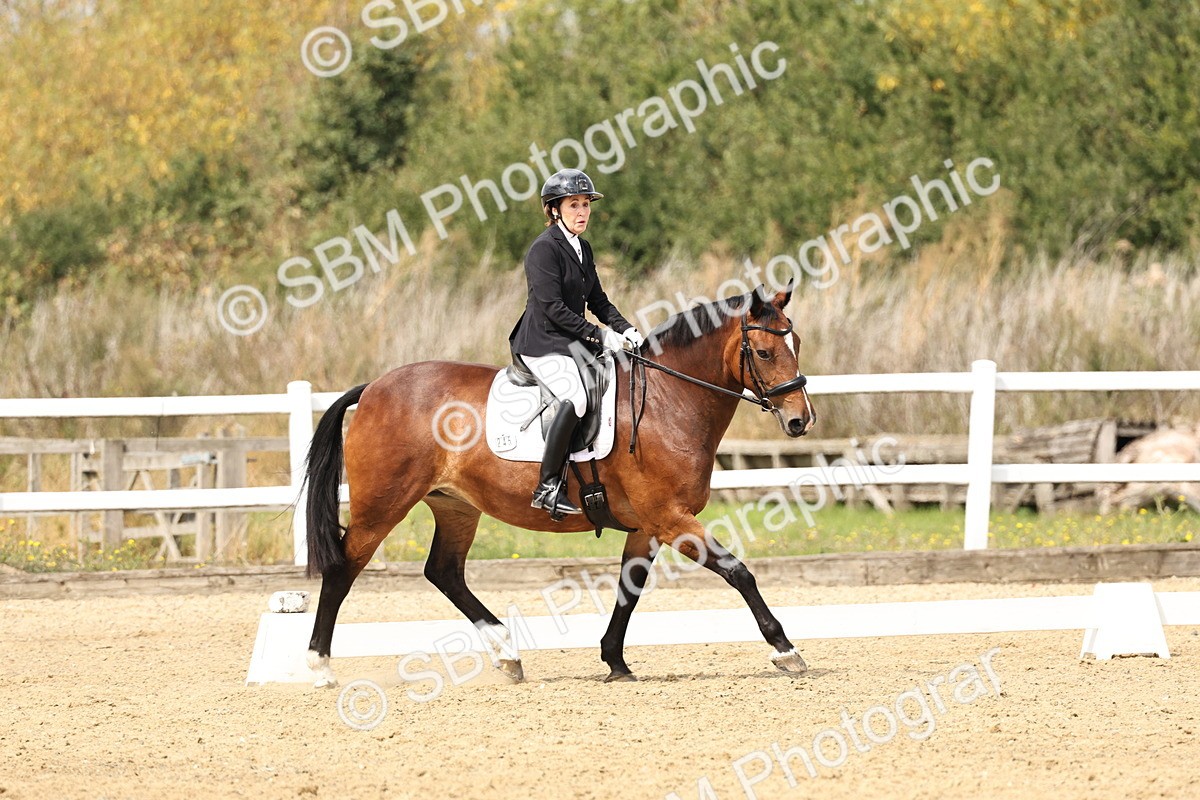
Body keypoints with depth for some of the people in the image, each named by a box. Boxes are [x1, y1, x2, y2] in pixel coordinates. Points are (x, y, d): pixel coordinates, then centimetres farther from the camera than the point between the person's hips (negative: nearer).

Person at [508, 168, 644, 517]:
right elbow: (552, 306, -19)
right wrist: (599, 335, -18)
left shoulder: (583, 249, 15)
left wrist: (625, 329, 2)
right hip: (542, 343, -10)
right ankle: (547, 488, -29)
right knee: (575, 398, -31)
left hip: (572, 341, 10)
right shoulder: (544, 249, -13)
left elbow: (597, 299, 19)